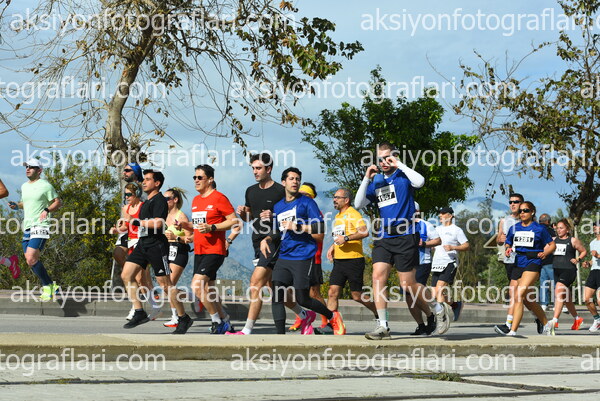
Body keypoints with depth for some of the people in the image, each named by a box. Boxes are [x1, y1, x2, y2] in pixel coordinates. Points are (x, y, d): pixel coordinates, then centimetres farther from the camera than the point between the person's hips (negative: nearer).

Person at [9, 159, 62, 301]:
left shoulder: (45, 186, -5)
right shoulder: (24, 186, 16)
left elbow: (58, 202, -1)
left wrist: (47, 210, -18)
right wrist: (16, 206, 8)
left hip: (40, 226, -8)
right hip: (27, 226, 8)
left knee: (31, 259, -19)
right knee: (30, 260, 6)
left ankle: (47, 285, -5)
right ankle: (51, 286, 17)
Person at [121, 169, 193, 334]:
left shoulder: (159, 200, -10)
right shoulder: (147, 202, 19)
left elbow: (158, 223, -23)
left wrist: (137, 222, -18)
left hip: (156, 245, -10)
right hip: (143, 245, 10)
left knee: (165, 284, -6)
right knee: (126, 275, -1)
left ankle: (183, 318, 5)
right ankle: (139, 313, 2)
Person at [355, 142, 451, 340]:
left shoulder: (402, 176, -1)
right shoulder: (376, 181, 14)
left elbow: (420, 181, -23)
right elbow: (358, 204, 8)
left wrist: (399, 164, -16)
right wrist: (366, 179, -2)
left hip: (405, 236, -5)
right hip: (384, 237, 5)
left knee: (407, 285, -2)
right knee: (378, 277, -11)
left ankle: (438, 309, 22)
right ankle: (383, 327, -8)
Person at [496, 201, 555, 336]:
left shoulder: (539, 229, 1)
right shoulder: (514, 228, 13)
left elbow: (552, 245, 9)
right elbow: (507, 243, 23)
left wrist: (545, 253, -10)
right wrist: (508, 249, 1)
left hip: (533, 264, -6)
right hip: (518, 264, 6)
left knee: (518, 296, -21)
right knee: (528, 301, 13)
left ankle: (513, 331, -26)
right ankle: (546, 324, 34)